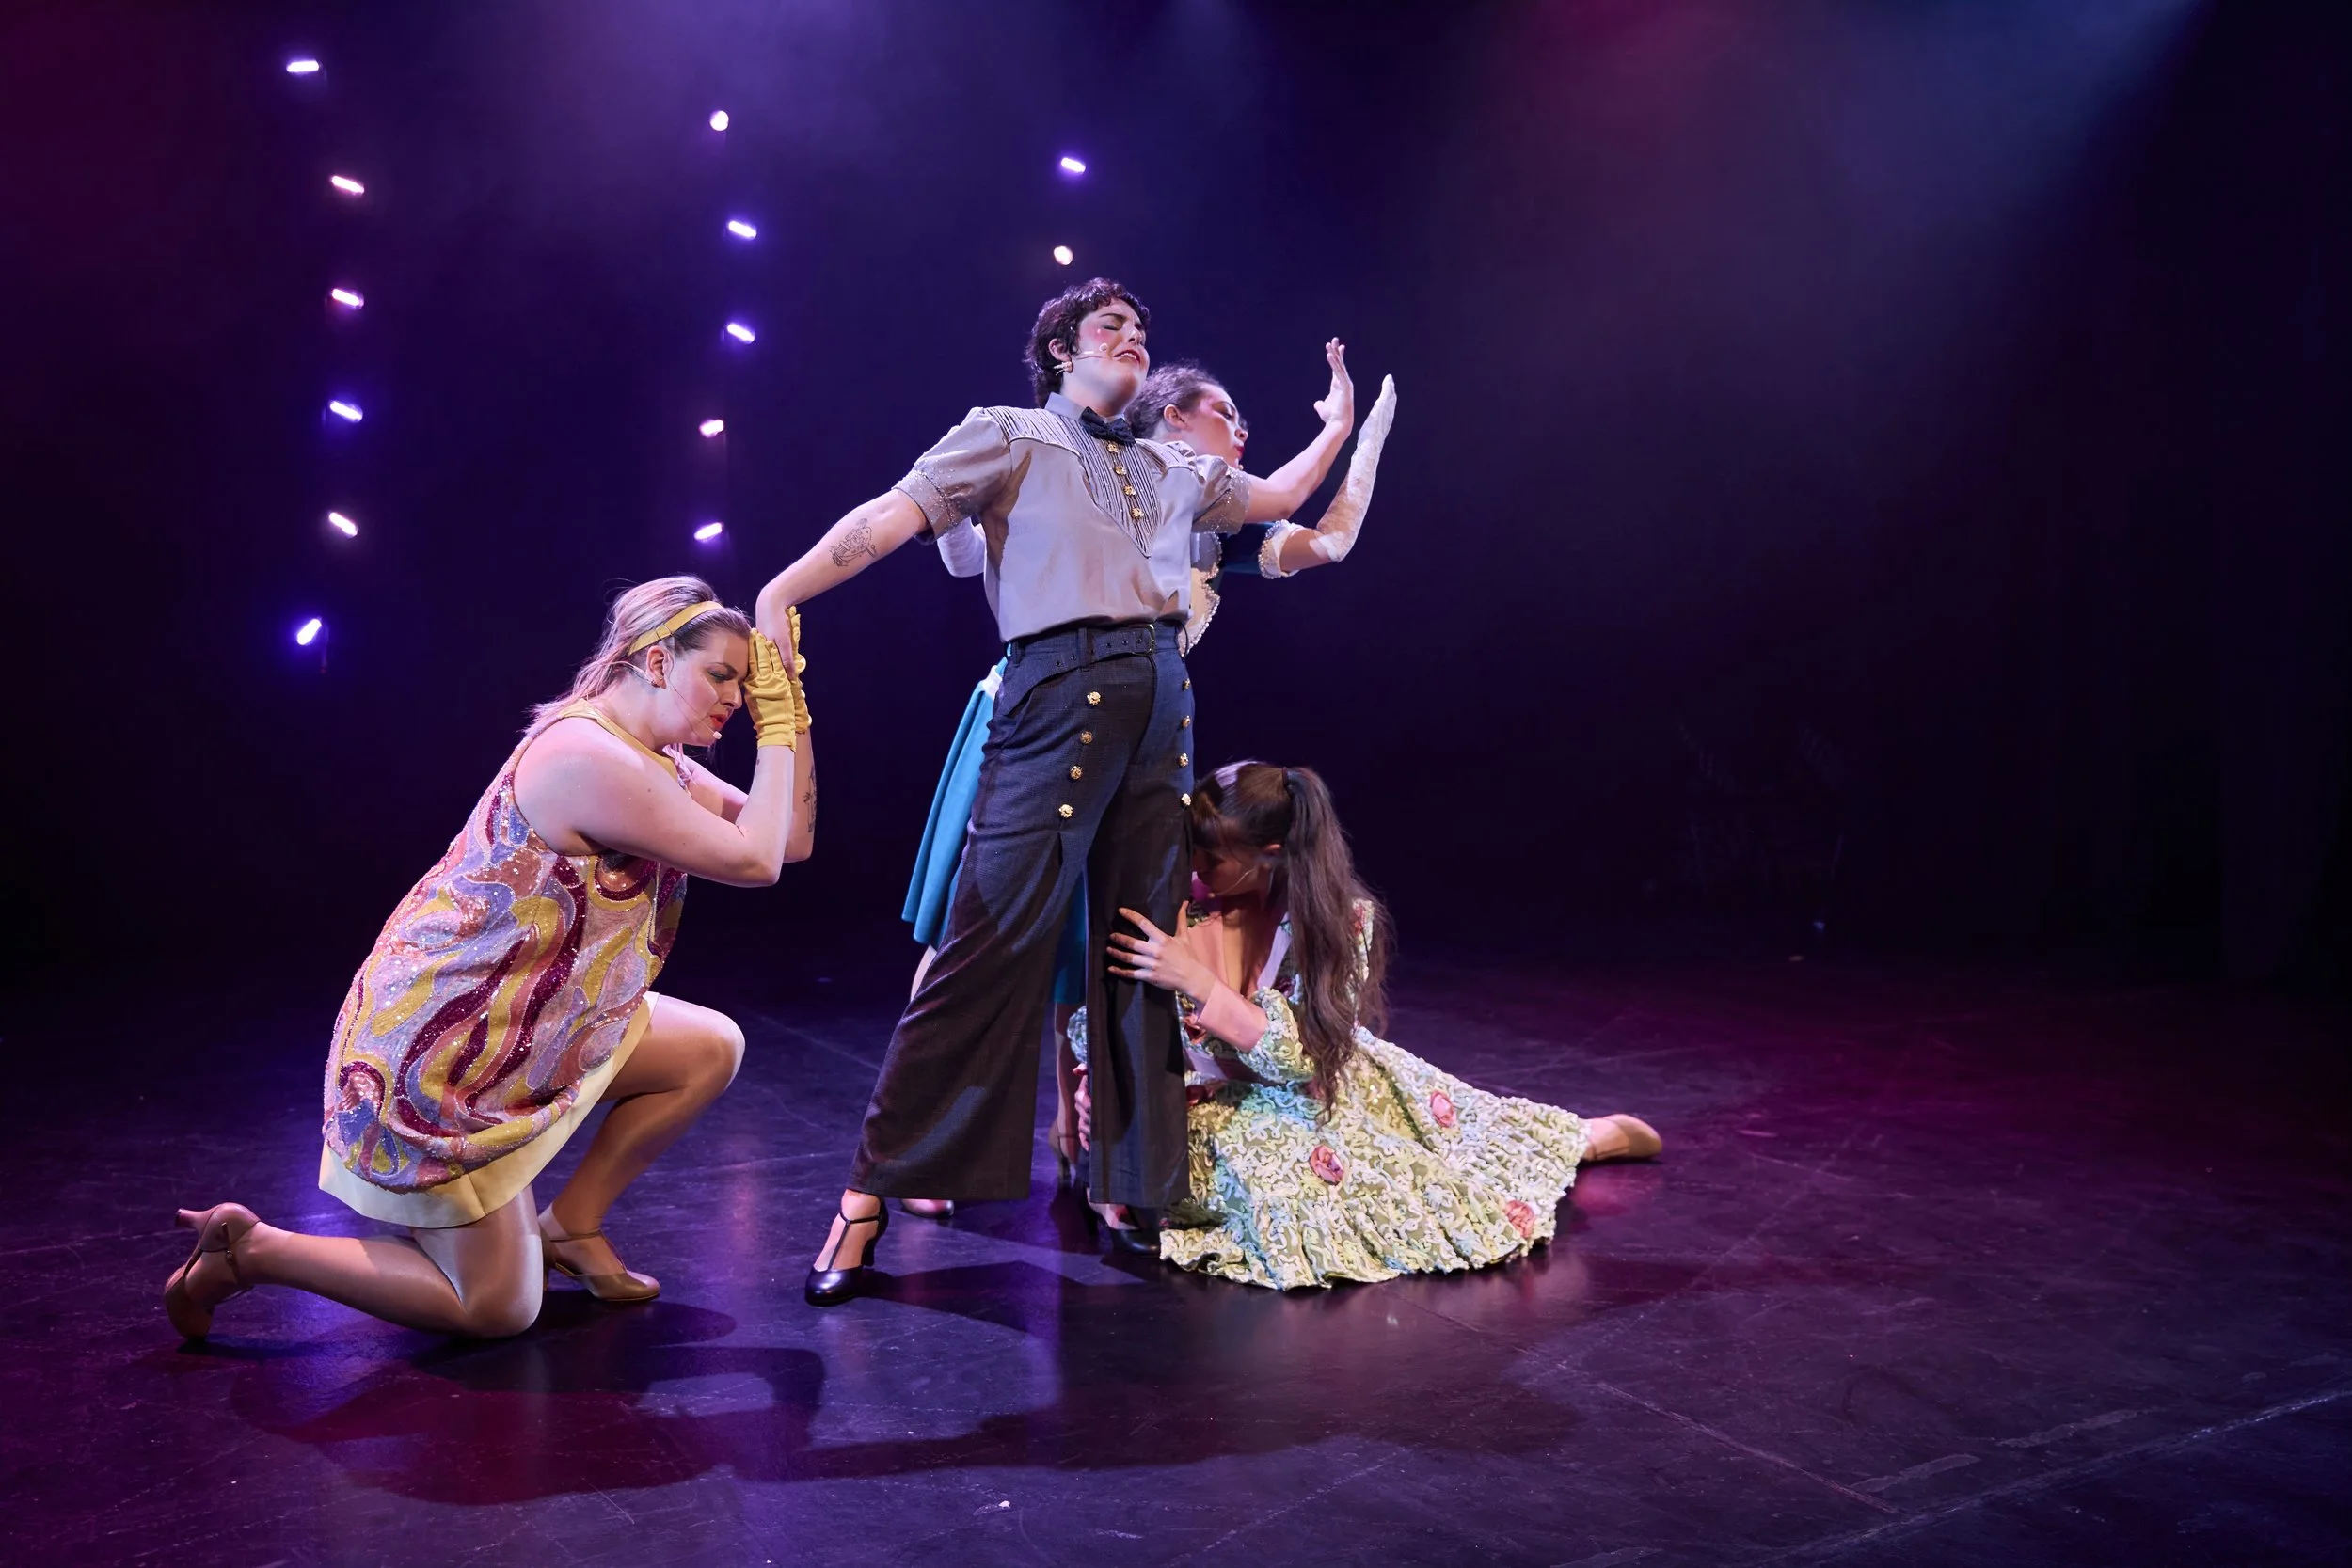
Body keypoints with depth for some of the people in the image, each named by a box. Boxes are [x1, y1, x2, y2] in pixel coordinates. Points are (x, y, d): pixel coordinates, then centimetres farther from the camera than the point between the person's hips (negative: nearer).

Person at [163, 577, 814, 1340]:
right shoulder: (586, 757, -26)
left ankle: (570, 1223, 14)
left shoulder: (650, 759, 5)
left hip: (518, 1026, 10)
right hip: (433, 1052, -10)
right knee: (497, 1310, 0)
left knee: (712, 1048, 5)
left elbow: (790, 839, 2)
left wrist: (791, 702, -4)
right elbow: (753, 861, -25)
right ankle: (249, 1249, 10)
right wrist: (776, 725, -17)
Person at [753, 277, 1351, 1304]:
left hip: (1163, 706, 6)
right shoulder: (1010, 437, 9)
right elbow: (892, 517, -5)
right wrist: (778, 593, -16)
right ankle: (873, 1191, -5)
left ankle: (1131, 1182, 17)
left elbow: (1278, 499, 40)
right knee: (994, 939, -12)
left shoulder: (1174, 472, 25)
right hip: (1062, 694, -6)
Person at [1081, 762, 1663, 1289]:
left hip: (1320, 1087, -1)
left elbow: (1303, 1055, -28)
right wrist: (1088, 1089, -26)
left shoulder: (1342, 917, -21)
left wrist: (1194, 979, -38)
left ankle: (1594, 1136, 32)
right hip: (1222, 1109, 1)